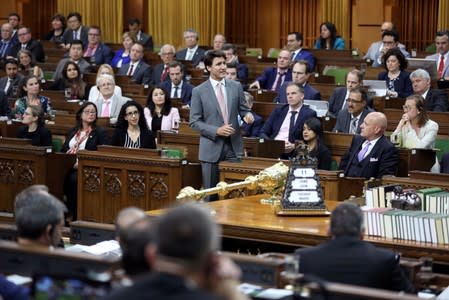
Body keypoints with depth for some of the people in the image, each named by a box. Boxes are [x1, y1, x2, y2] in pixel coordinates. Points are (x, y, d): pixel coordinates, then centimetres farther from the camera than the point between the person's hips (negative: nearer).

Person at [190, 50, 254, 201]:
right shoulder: (199, 91, -3)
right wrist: (216, 131, -16)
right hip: (212, 147, -2)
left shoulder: (236, 87, 5)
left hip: (233, 145, 2)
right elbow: (194, 122, -4)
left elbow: (243, 109, 12)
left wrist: (247, 115, -13)